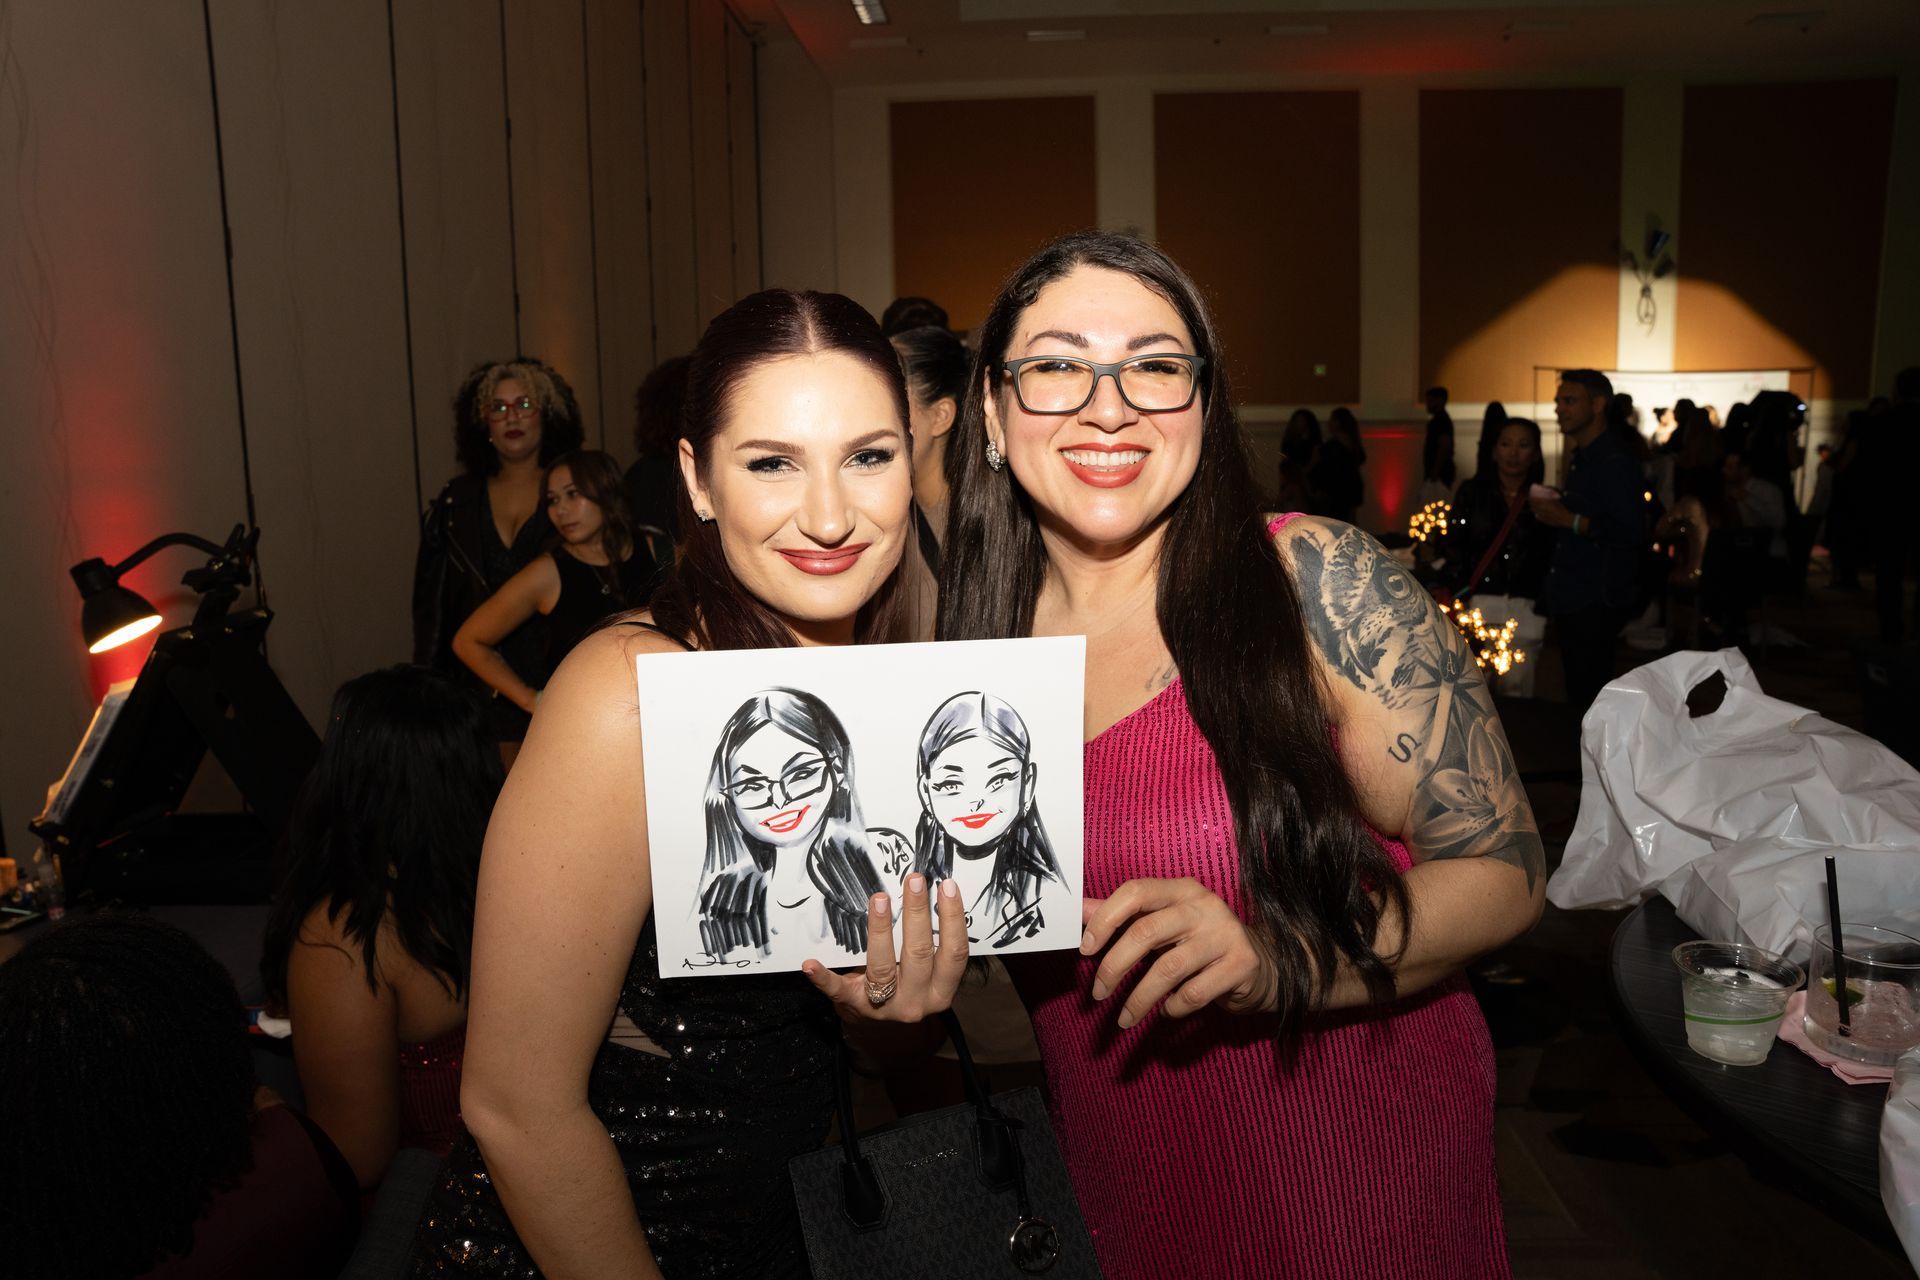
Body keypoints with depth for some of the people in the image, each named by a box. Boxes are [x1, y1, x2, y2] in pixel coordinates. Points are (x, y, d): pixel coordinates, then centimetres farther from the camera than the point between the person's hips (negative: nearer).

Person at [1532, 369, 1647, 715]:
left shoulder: (1615, 461, -15)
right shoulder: (1581, 459, 17)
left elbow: (1633, 532, -24)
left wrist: (1570, 521, -23)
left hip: (1597, 605, -10)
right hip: (1572, 602, 10)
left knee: (1588, 699, -7)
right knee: (1578, 698, 15)